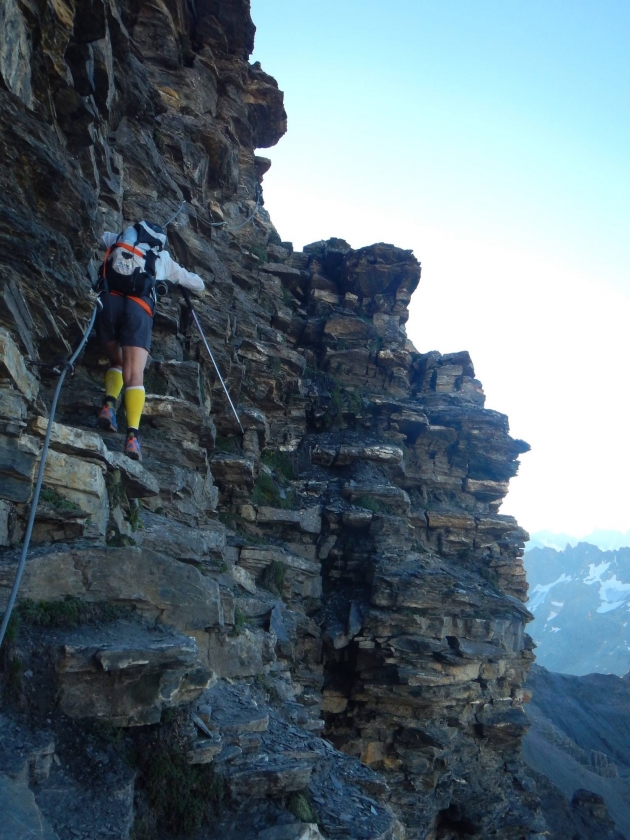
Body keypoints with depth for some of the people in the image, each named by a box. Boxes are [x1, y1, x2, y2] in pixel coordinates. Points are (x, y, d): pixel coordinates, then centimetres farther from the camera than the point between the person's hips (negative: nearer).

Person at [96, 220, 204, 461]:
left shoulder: (116, 240, 29)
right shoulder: (162, 257, 26)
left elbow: (103, 236, 56)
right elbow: (198, 284, 36)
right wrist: (185, 277, 56)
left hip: (109, 303, 2)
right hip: (138, 309, -2)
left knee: (117, 362, 23)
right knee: (134, 376, -9)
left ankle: (109, 404, -5)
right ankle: (132, 435, -28)